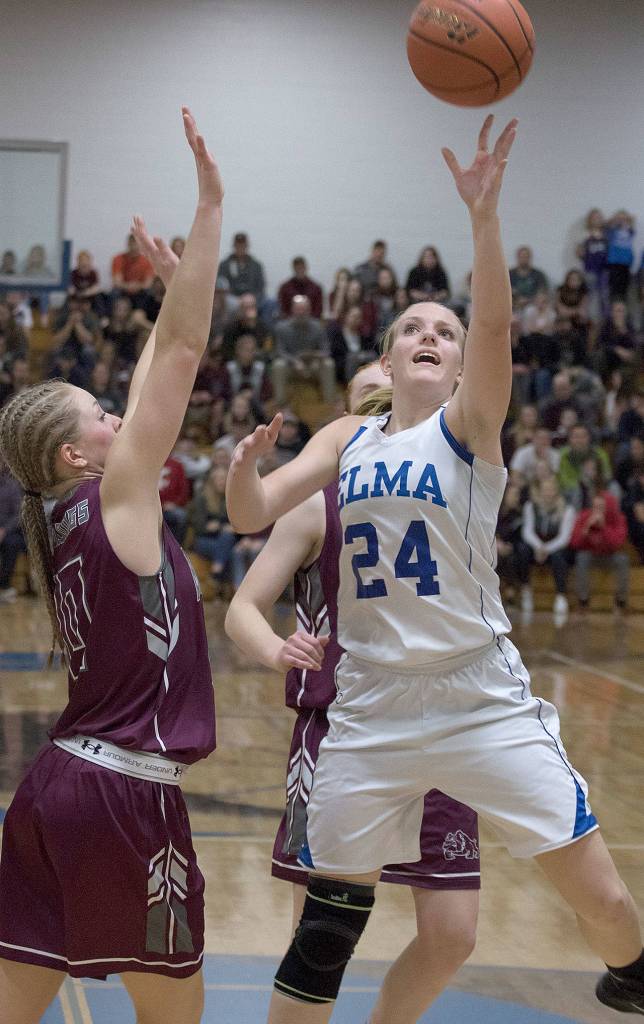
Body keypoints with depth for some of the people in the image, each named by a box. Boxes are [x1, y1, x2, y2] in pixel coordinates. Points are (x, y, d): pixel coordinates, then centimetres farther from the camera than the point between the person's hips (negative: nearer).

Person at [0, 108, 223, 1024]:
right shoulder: (115, 497, -9)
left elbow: (164, 362, 22)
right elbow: (183, 352, -11)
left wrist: (171, 284, 27)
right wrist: (210, 209, -10)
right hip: (124, 791, -8)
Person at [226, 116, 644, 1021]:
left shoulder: (470, 424, -2)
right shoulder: (346, 439, 9)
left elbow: (496, 326, -21)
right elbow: (253, 515, 1)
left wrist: (484, 215, -34)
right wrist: (243, 468, -21)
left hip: (483, 701, -2)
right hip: (371, 709, 3)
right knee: (329, 923, 6)